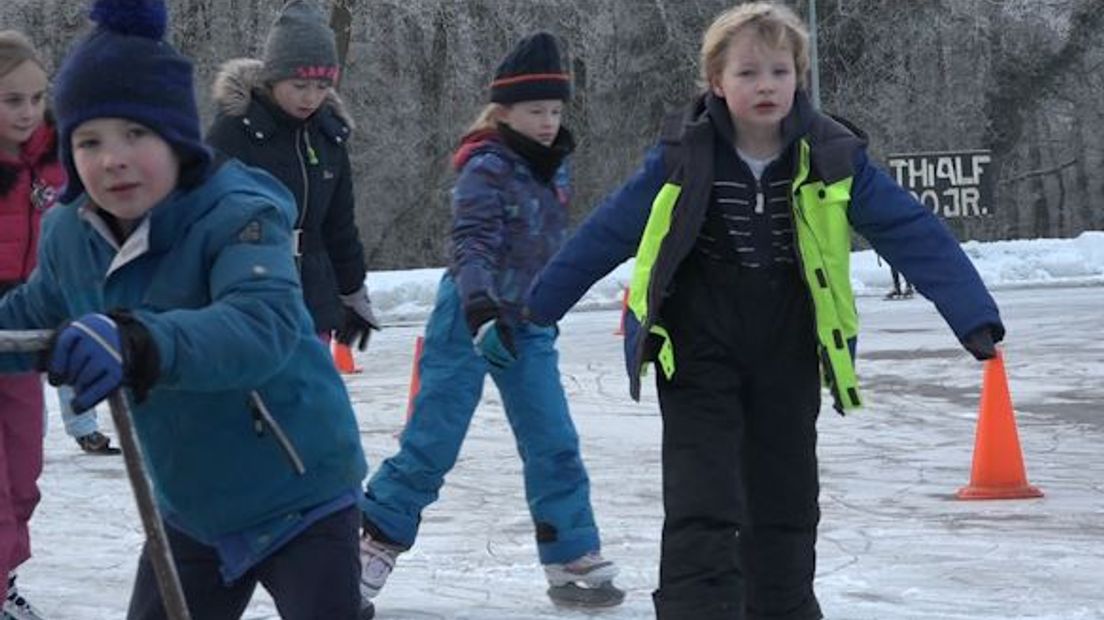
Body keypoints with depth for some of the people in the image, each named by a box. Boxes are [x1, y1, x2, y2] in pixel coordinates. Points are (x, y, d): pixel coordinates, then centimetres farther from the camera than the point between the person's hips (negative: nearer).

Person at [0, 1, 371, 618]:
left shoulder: (238, 215, -25)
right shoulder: (70, 236, -4)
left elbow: (263, 324, -46)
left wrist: (142, 343, -62)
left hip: (300, 498, -7)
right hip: (188, 509, 7)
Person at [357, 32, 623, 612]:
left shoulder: (550, 168, 7)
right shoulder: (486, 170, -16)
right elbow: (471, 245, -27)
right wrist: (482, 312, -42)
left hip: (528, 325, 6)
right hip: (470, 320, -6)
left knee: (554, 445, 1)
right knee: (431, 444, -3)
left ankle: (573, 561, 8)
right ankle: (372, 544, 8)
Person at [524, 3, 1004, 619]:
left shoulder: (833, 158, -6)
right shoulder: (683, 158, -8)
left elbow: (915, 234, -7)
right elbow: (606, 235, 1)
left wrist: (974, 316, -15)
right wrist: (532, 309, 7)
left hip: (787, 357, 2)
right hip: (698, 354, -2)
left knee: (785, 505, 13)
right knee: (703, 509, -11)